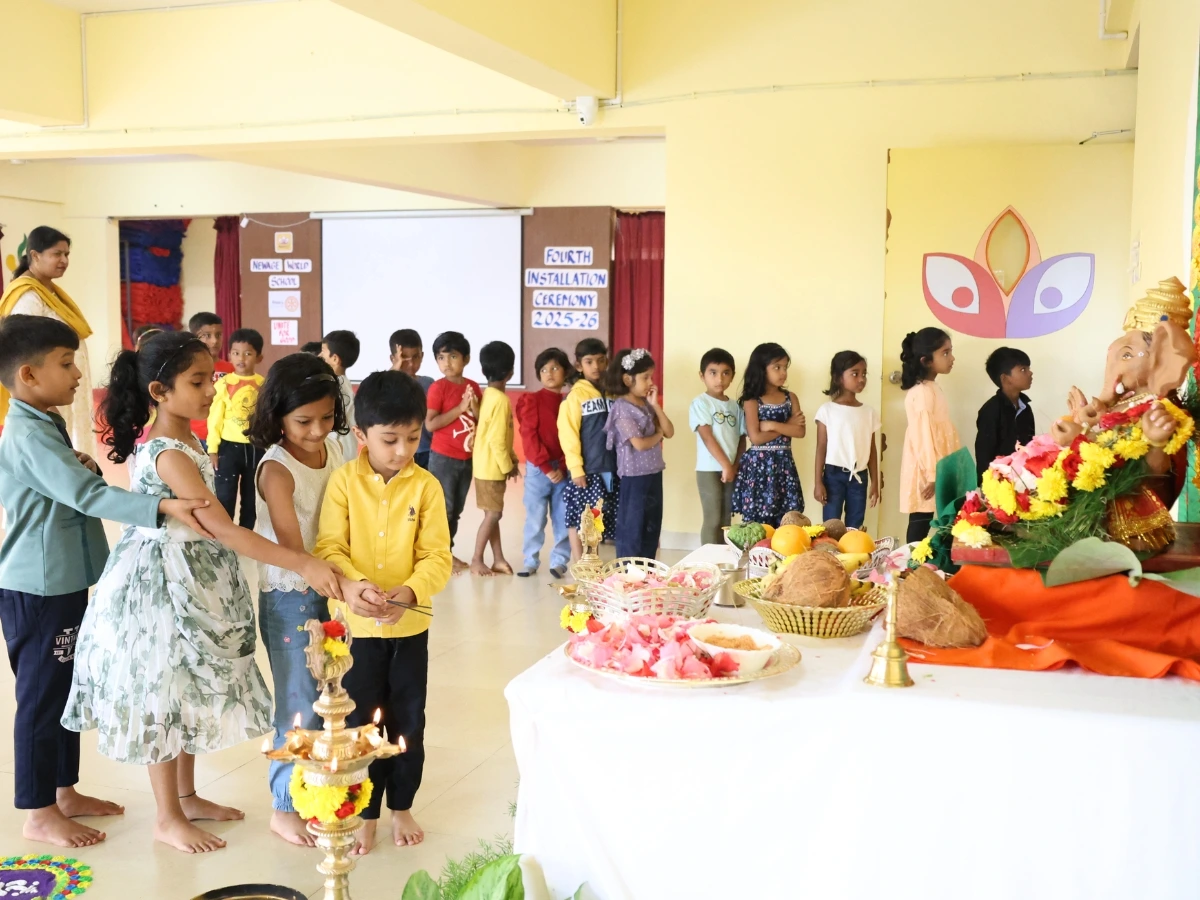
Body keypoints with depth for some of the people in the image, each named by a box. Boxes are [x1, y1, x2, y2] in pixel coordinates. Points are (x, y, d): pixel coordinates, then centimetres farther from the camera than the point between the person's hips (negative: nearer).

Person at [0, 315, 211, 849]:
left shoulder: (45, 426, 11)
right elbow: (87, 495, -34)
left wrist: (84, 468, -1)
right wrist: (162, 506, -43)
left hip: (63, 583, 10)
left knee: (65, 690, 18)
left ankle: (64, 791, 32)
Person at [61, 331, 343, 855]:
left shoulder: (184, 440, 4)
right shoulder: (170, 455, -26)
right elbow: (223, 529, -31)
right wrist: (302, 565, -35)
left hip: (191, 583, 9)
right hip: (162, 585, -9)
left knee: (189, 690, 19)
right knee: (166, 695, 5)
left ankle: (187, 796, 35)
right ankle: (168, 818, 20)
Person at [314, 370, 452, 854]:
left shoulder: (427, 486, -6)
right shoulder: (343, 482, -8)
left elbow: (437, 556, -8)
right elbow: (329, 548, -11)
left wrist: (408, 592, -26)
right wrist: (351, 583, -31)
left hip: (411, 624, 1)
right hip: (359, 624, -1)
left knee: (408, 720, 14)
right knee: (362, 721, 10)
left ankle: (401, 806, 33)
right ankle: (365, 813, 27)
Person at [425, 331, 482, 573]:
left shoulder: (473, 387, 6)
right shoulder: (438, 388, -11)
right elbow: (430, 424, -19)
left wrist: (476, 410, -9)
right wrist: (460, 408, -20)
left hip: (467, 458, 6)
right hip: (443, 458, -6)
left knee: (456, 509, 14)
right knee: (443, 508, -1)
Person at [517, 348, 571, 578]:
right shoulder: (531, 400, -1)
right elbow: (529, 436, -8)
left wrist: (563, 467, -8)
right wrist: (546, 467, -13)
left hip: (564, 470, 2)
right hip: (537, 469, -2)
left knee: (564, 518, 5)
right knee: (535, 518, 3)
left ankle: (559, 561, 16)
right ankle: (530, 561, 13)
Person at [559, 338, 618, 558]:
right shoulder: (576, 395, -9)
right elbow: (568, 434, -13)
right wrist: (576, 468, -16)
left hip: (610, 466, 5)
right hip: (586, 469, -5)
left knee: (597, 521, 12)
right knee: (579, 520, 2)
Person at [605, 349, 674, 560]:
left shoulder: (647, 404, 9)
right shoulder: (622, 407, -15)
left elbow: (669, 432, 5)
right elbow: (639, 444, -21)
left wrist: (655, 405, -2)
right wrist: (658, 434, -3)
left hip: (654, 474, 8)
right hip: (635, 476, -8)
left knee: (652, 528, 13)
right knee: (632, 529, 1)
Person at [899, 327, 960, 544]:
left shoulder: (932, 389, 14)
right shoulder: (923, 392, -17)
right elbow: (923, 436, -20)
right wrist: (932, 475, -20)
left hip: (934, 471, 9)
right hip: (925, 475, -9)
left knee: (926, 530, 10)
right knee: (920, 531, -4)